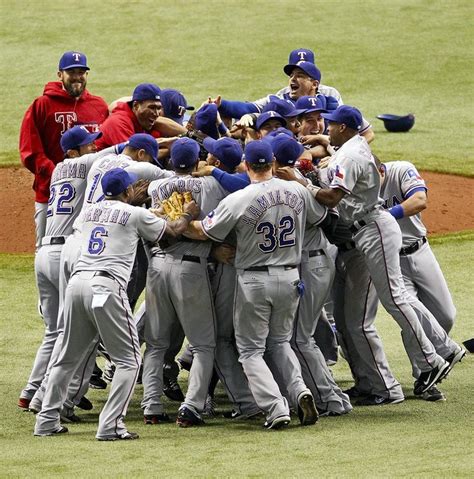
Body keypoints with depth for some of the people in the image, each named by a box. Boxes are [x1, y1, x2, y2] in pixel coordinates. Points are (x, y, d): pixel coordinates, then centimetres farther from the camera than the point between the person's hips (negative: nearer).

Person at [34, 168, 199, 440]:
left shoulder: (90, 211, 21)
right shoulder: (136, 214, 5)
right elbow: (172, 231, 19)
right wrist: (188, 215, 37)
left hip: (77, 283, 6)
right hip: (106, 287, -6)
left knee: (69, 356, 18)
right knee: (129, 359, 1)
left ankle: (47, 421, 16)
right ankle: (110, 425, -10)